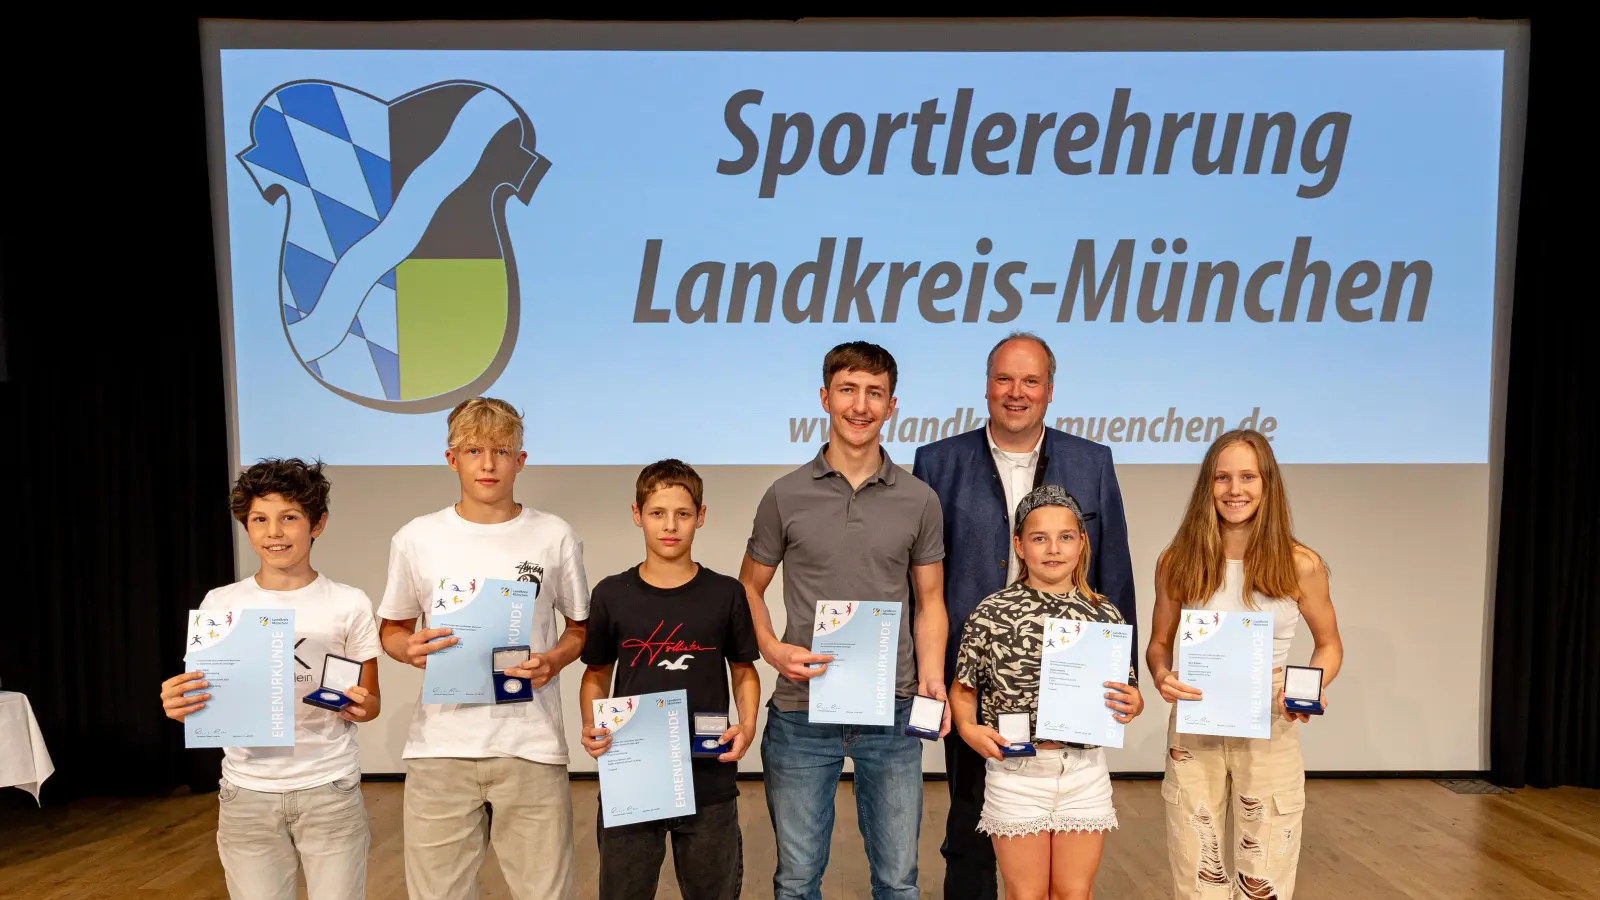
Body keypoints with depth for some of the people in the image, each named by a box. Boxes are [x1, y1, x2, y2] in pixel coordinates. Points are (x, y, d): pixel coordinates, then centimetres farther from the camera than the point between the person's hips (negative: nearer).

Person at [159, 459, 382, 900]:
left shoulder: (349, 603, -2)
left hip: (330, 789, -1)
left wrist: (360, 707, -19)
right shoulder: (219, 604, 3)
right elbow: (201, 695, 8)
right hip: (247, 793, 2)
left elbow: (370, 703, 4)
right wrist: (178, 705, -14)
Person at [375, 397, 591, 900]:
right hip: (440, 747, 1)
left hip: (531, 746, -1)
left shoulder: (556, 538, -1)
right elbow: (392, 630, 13)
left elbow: (581, 627, 10)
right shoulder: (415, 539, 2)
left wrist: (554, 661, -11)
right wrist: (411, 650, -10)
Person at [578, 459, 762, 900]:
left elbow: (744, 671, 7)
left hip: (709, 784, 0)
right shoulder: (611, 595, -1)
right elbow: (597, 675, 9)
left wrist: (748, 725, -10)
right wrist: (590, 727, -8)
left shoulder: (726, 594, -2)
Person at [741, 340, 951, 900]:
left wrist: (932, 679, -6)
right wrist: (773, 650, -11)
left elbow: (929, 599, 8)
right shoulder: (786, 496, -1)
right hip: (801, 713, 0)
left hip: (891, 715, 1)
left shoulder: (918, 501, 2)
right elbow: (749, 589, 6)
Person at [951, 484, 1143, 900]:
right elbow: (963, 688, 2)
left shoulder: (1105, 615, 0)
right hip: (1017, 771, -2)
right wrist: (969, 728, -15)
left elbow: (1128, 693, 9)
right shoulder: (992, 612, -7)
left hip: (1085, 770, 2)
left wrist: (1132, 705, -12)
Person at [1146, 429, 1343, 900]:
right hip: (1193, 732, 1)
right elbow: (1159, 643, 7)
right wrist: (1162, 677, -15)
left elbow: (1329, 645, 8)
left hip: (1270, 734, 0)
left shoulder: (1301, 565, -6)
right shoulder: (1177, 562, -4)